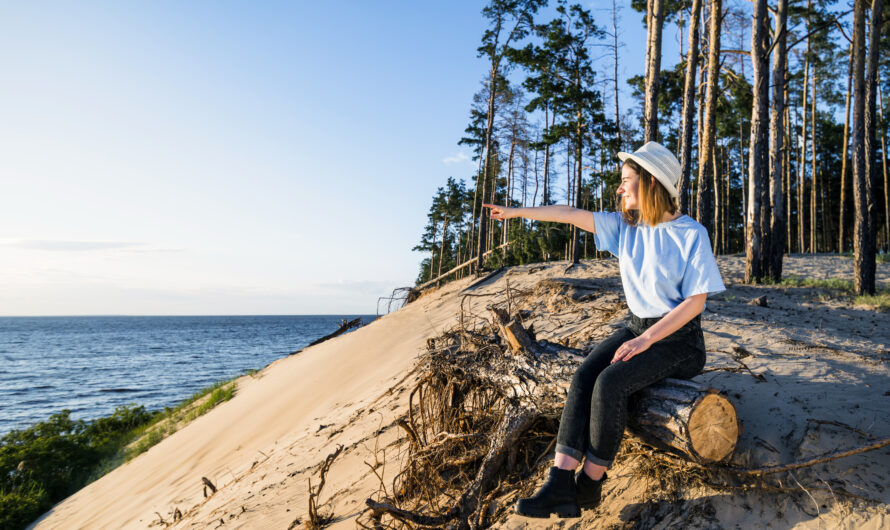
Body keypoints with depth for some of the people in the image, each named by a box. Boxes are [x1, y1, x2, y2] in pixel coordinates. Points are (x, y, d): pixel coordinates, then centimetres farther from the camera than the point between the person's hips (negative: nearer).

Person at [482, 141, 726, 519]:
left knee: (610, 382, -29)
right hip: (637, 327, 6)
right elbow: (572, 215, 4)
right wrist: (518, 212, 6)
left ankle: (590, 485, -14)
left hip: (678, 338, -5)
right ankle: (560, 482, -25)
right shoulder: (625, 225, 5)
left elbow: (696, 301, -15)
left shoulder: (691, 234, -12)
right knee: (583, 377, -20)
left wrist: (646, 340, -22)